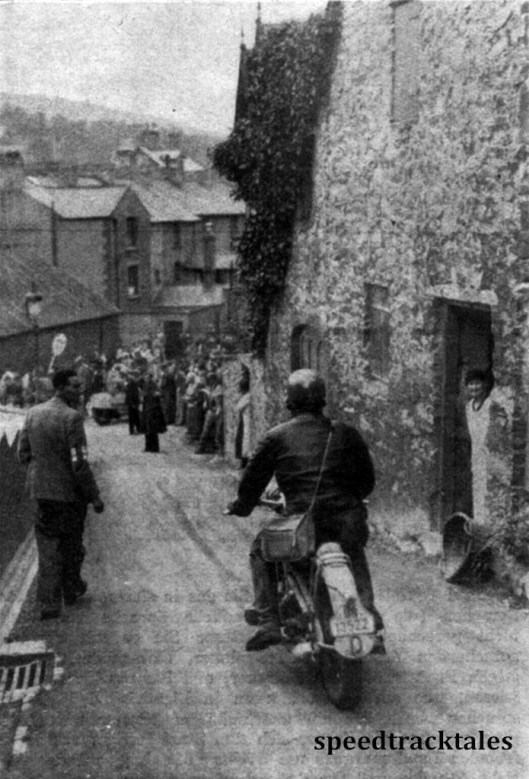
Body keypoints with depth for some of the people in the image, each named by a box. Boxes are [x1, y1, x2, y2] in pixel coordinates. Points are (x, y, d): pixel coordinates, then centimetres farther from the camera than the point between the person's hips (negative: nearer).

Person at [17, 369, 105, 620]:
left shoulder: (33, 413, 2)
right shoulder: (72, 417, -20)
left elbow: (23, 455, 7)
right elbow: (80, 463, -22)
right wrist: (95, 496, -14)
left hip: (41, 491, 5)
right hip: (70, 493, -5)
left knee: (48, 547, 10)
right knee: (71, 544, 16)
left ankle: (48, 603, 4)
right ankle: (71, 589, 35)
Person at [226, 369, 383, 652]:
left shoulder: (276, 437, 3)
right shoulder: (346, 433, 10)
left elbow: (253, 478, 7)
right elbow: (367, 479, 18)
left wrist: (241, 507, 28)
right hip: (347, 520, 3)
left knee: (260, 549, 24)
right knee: (356, 556, 34)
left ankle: (268, 620, 13)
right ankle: (373, 626, 26)